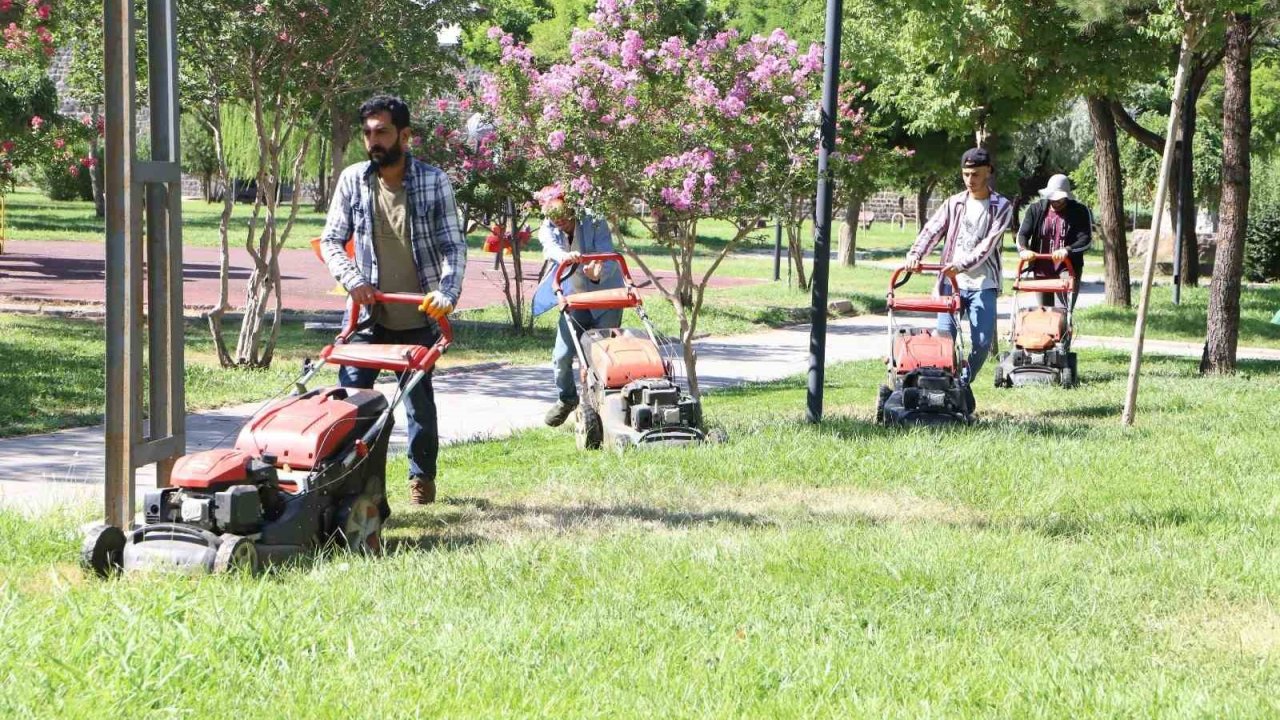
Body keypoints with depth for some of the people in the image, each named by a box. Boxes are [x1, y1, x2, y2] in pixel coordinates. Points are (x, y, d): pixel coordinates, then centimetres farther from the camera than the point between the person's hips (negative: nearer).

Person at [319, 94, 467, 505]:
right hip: (367, 314, 1)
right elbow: (331, 240, 4)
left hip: (417, 317, -1)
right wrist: (352, 278, -13)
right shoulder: (353, 180, -2)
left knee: (420, 399, 11)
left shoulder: (434, 182, -6)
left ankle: (423, 476, 26)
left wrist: (447, 292, -21)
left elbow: (454, 246, -5)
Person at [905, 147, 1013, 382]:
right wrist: (916, 254, -19)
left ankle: (963, 384, 12)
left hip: (982, 285, -2)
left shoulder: (1002, 207, 1)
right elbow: (932, 230, 1)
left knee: (982, 342, -6)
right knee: (944, 337, -7)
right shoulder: (954, 203, 11)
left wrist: (962, 264, -26)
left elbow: (988, 243, -12)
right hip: (952, 282, 2)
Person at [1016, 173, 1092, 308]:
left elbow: (1086, 239, -10)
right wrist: (1023, 249, -23)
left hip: (1067, 272, -4)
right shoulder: (1036, 210, 7)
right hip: (1042, 272, 4)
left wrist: (1067, 250, -30)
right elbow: (1022, 234, 1)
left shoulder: (1079, 211, -1)